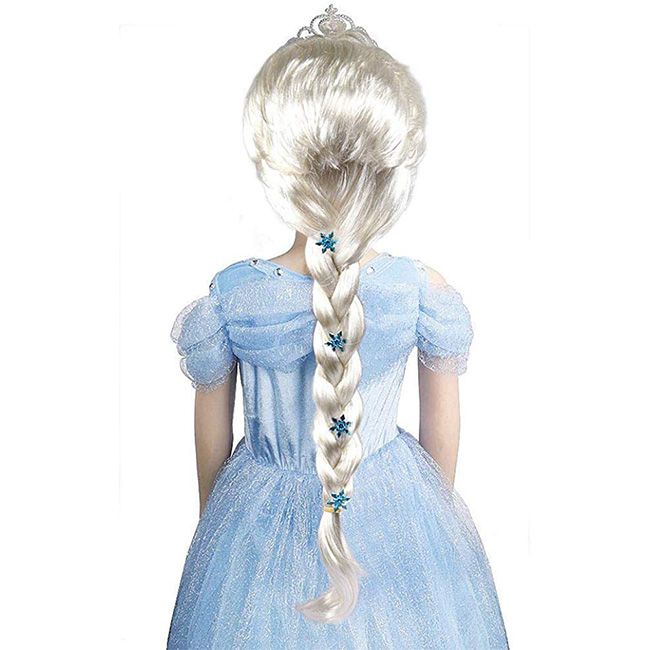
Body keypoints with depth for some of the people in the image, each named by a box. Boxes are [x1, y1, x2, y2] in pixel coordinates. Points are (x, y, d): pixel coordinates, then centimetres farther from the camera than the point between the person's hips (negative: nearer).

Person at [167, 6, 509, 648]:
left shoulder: (227, 299, -23)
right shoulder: (425, 292, -22)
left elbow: (212, 436, -7)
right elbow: (443, 428, -6)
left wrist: (212, 515, 13)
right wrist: (437, 505, 14)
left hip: (261, 517, 0)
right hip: (398, 511, 1)